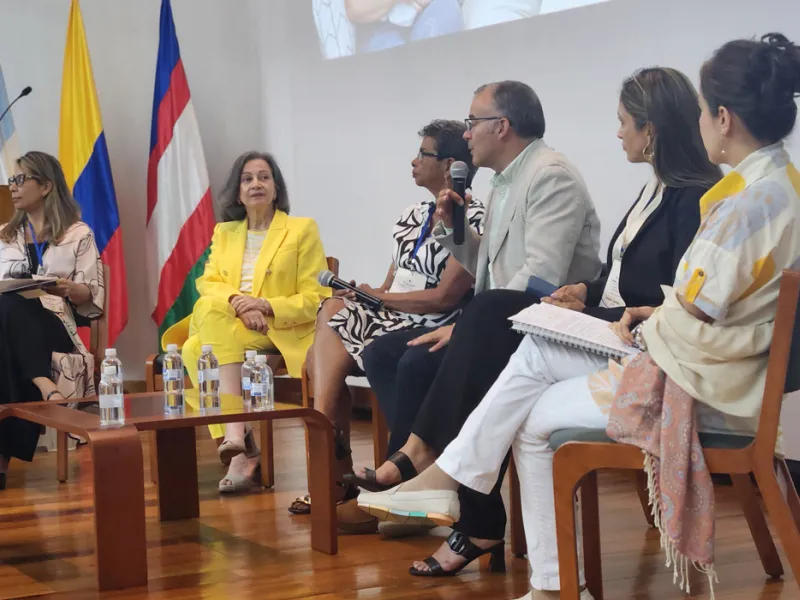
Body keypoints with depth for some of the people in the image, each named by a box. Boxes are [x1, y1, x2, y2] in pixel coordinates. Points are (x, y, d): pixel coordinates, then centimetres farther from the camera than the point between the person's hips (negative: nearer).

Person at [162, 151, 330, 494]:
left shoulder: (302, 229, 8)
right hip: (228, 327, 4)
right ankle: (240, 443, -36)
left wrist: (267, 305, -16)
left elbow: (316, 298, 0)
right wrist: (237, 302, -15)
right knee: (193, 349, -32)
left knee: (209, 311, -34)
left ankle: (235, 432, -33)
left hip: (280, 329, -4)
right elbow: (208, 282, 8)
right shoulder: (224, 232, 22)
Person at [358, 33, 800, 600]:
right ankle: (446, 477, 10)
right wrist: (662, 315, 8)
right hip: (719, 367, 9)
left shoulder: (751, 201, -24)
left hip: (703, 384, -9)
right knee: (536, 353, 10)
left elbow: (691, 324, -23)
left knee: (533, 418, 6)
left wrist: (643, 331, -3)